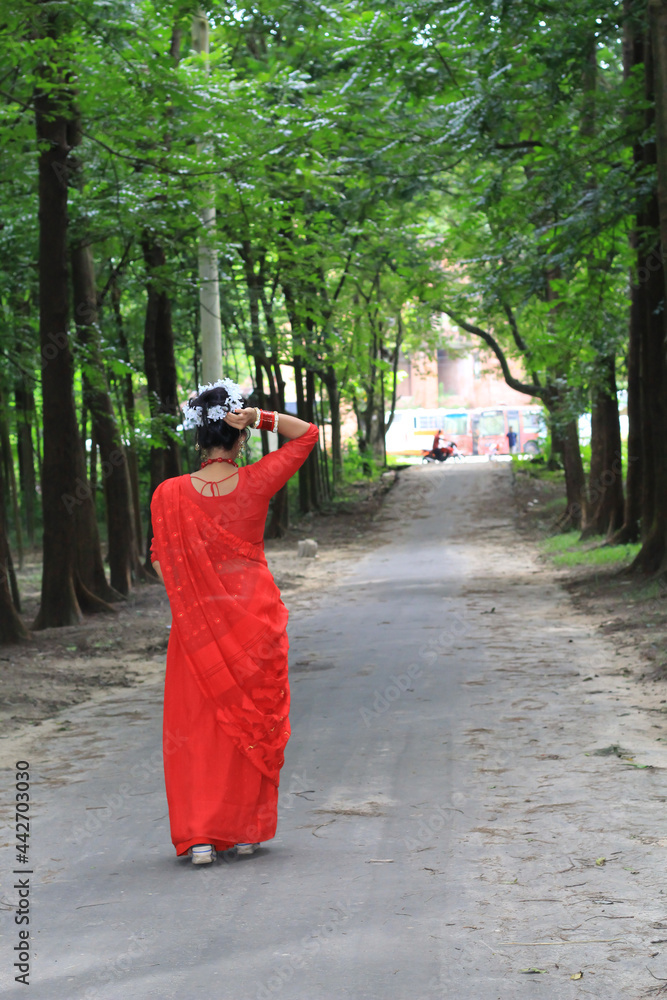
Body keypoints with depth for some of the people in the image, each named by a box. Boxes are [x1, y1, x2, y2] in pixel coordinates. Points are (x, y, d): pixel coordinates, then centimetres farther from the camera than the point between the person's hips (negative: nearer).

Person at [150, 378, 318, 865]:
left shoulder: (169, 495, -9)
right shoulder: (256, 482, -9)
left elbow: (163, 563, -1)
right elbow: (308, 433, 3)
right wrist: (261, 418, -11)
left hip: (197, 624, 0)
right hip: (256, 617, 0)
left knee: (198, 726, 7)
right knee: (254, 721, 13)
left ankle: (199, 836, 1)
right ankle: (247, 829, 19)